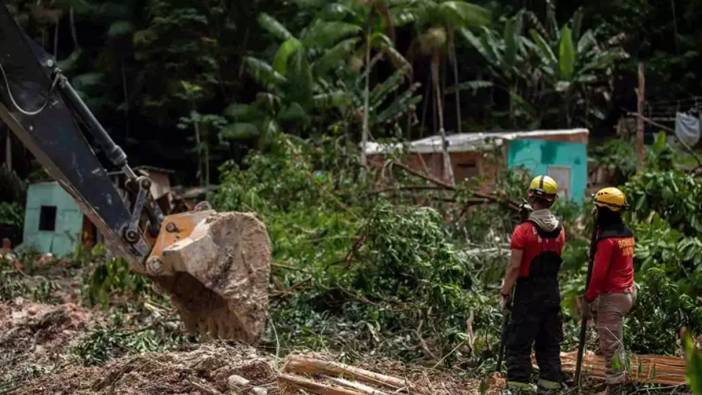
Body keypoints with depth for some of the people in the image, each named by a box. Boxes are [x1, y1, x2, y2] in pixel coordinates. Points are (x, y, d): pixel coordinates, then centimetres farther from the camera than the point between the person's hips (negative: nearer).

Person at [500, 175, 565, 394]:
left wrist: (505, 290, -5)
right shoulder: (560, 230, 3)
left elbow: (514, 266, -15)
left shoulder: (523, 230, -15)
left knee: (518, 342, 2)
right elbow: (556, 260, 8)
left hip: (528, 293, -5)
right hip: (552, 293, 5)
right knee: (549, 343, 13)